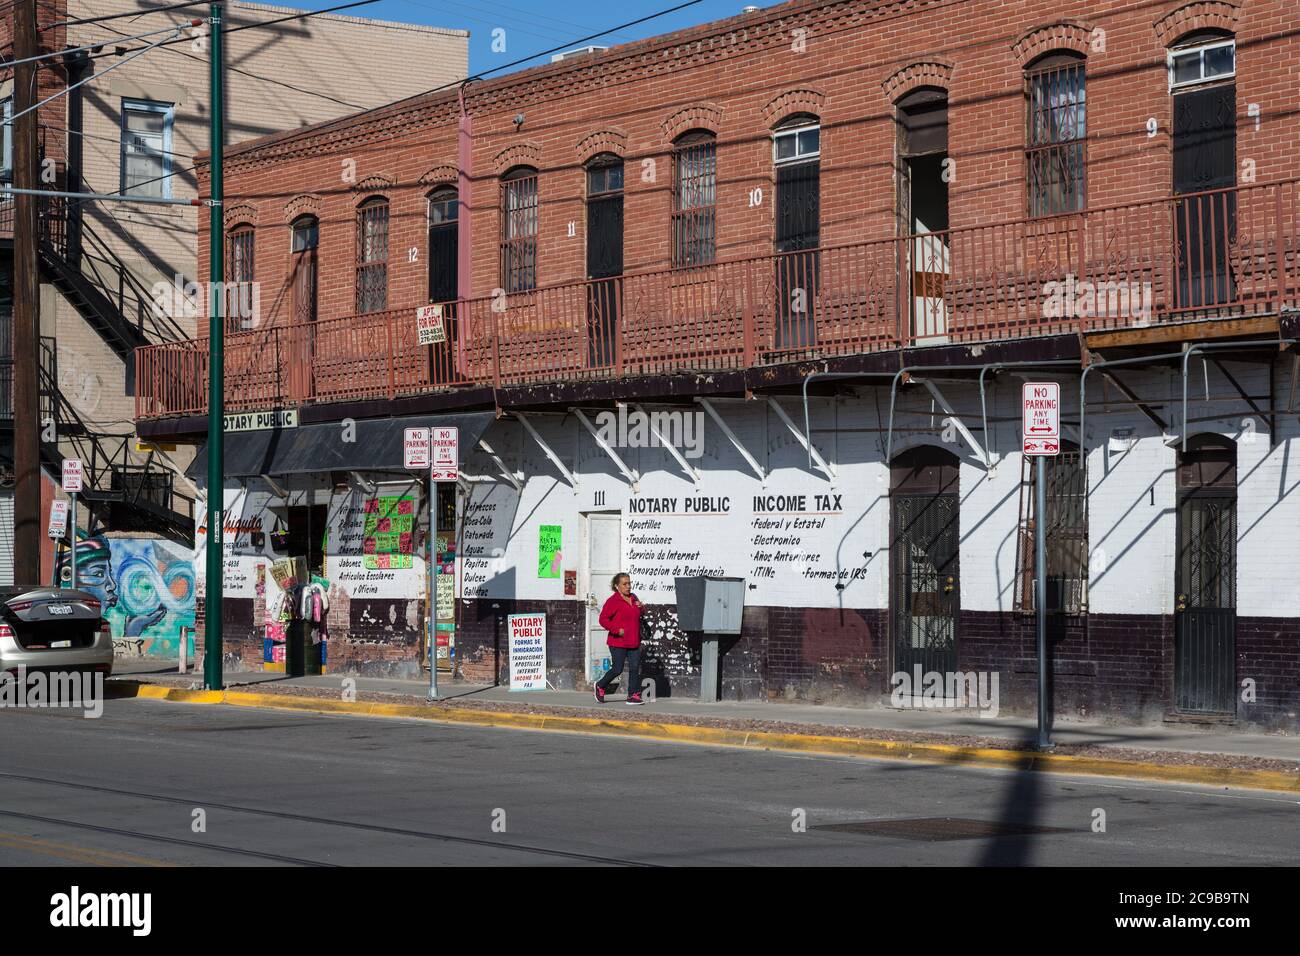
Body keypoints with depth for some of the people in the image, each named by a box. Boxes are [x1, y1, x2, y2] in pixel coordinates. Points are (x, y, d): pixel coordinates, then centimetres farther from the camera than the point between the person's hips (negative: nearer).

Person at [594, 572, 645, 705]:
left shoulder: (634, 598, 13)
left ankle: (633, 695, 2)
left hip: (633, 642, 6)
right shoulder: (613, 601, -11)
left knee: (635, 668, -1)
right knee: (617, 669, -2)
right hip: (618, 642, -6)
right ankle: (600, 686, 23)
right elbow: (603, 619, -14)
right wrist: (617, 630, -21)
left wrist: (641, 607, 6)